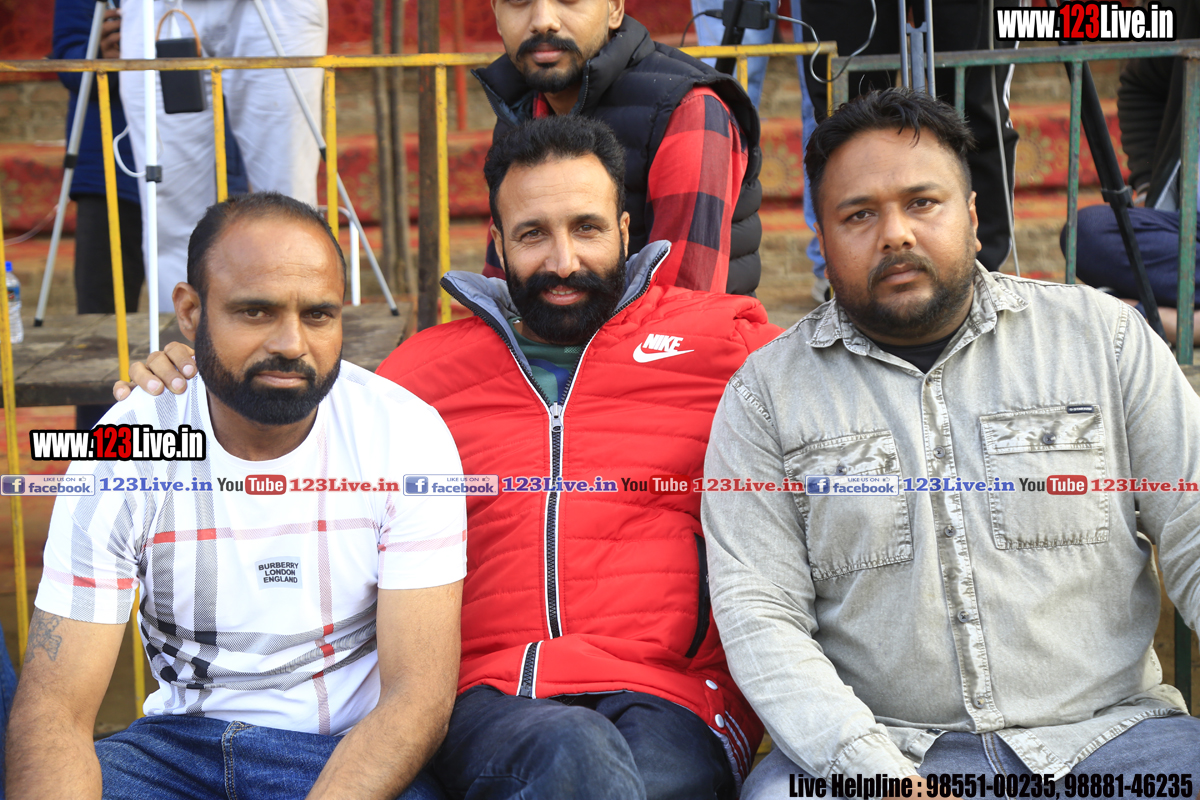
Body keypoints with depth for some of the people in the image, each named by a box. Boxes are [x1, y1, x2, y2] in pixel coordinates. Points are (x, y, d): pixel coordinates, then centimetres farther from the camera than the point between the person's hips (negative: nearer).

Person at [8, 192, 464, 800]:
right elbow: (53, 708, -13)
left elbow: (418, 693, -15)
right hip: (179, 742, 1)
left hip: (356, 750, -1)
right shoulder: (119, 453, -9)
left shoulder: (405, 435, -12)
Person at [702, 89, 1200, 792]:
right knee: (776, 790, -30)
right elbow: (760, 618, -4)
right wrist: (877, 773, -17)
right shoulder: (764, 395, 3)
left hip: (1107, 733, 2)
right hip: (878, 747, -1)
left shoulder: (1104, 337, 7)